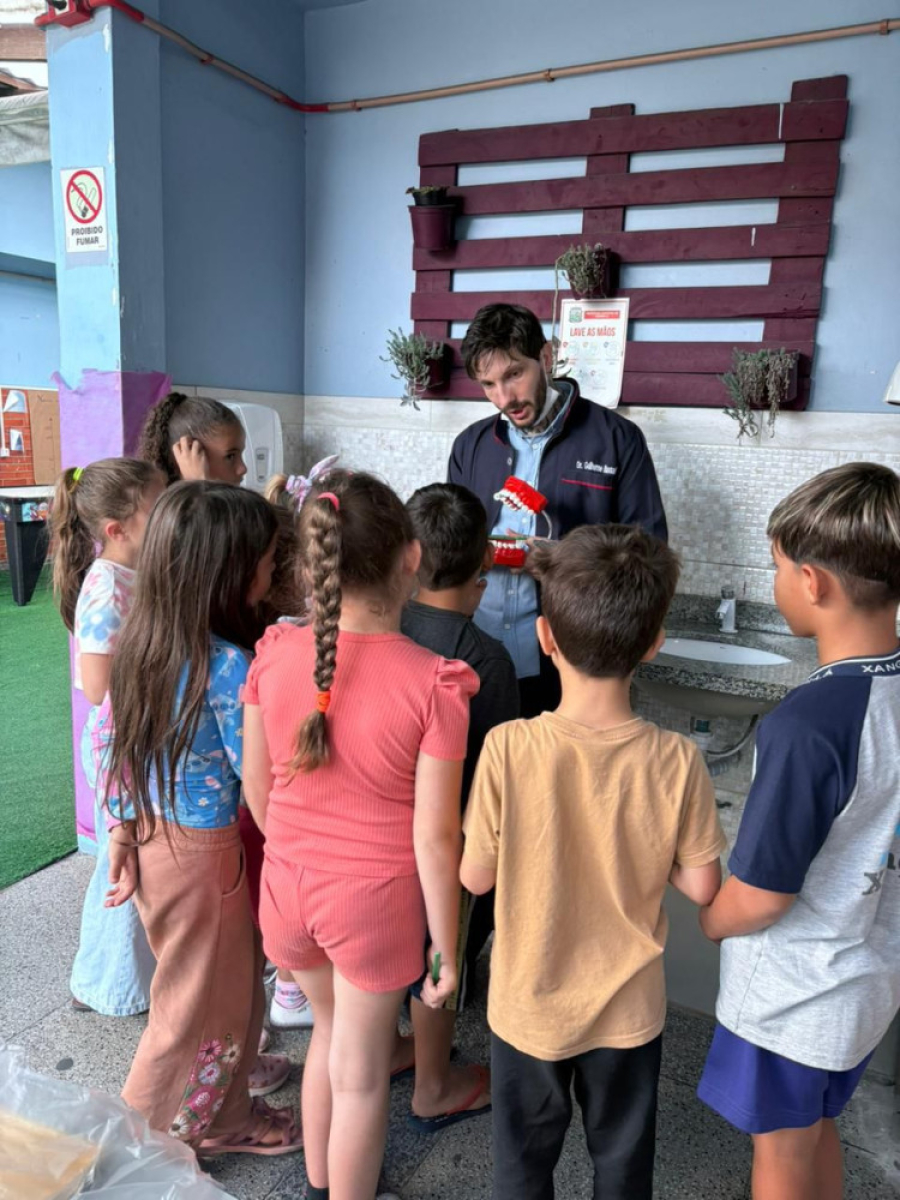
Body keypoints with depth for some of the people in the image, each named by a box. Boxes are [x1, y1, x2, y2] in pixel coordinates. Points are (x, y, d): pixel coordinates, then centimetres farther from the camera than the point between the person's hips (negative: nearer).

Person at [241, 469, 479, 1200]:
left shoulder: (274, 654, -13)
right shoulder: (432, 682, -23)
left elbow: (257, 788, -1)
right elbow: (434, 836, -17)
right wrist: (447, 947, -3)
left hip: (288, 882, 5)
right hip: (375, 894, -4)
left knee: (331, 1029, 31)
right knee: (359, 1071, 19)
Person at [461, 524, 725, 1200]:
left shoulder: (508, 747, -26)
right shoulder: (677, 762, -22)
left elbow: (476, 877, -16)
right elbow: (702, 887, -11)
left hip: (529, 1005, -1)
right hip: (629, 1008, 2)